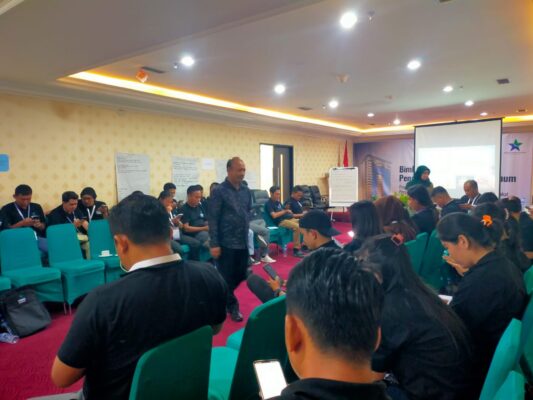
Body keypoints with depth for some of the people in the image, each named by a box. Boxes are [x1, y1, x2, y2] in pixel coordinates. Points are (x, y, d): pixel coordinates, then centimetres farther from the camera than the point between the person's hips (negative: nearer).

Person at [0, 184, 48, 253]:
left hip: (38, 238, 4)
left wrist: (40, 225, -4)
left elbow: (45, 226, 20)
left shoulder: (37, 207, 18)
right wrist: (21, 224, -16)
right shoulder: (7, 209, 7)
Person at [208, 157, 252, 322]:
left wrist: (248, 233, 13)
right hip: (226, 243, -6)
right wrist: (214, 244, -15)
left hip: (243, 242, 6)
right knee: (227, 277, 6)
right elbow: (213, 219, -12)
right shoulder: (219, 191, -10)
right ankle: (232, 307, 24)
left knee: (241, 275, 14)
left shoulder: (246, 191, 7)